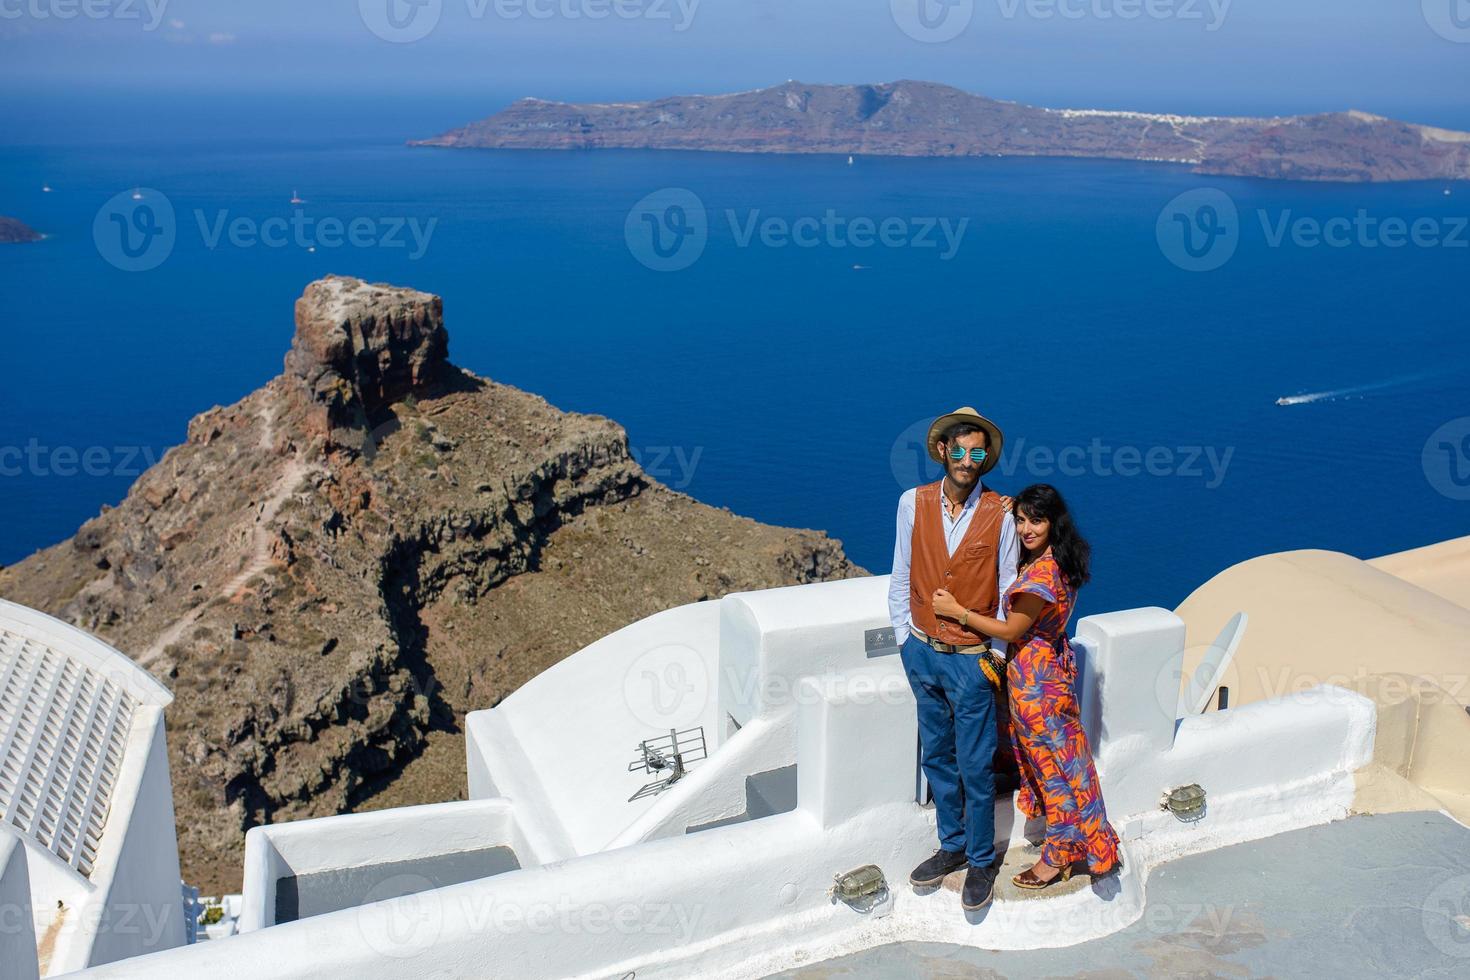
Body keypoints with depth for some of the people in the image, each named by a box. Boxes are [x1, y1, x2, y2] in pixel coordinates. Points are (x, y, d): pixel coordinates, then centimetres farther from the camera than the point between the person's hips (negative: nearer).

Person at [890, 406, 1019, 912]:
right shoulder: (914, 503, -3)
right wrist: (904, 638, 5)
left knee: (975, 767, 4)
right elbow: (901, 578, 6)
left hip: (971, 660, -3)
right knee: (937, 757, 16)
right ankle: (952, 846, 33)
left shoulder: (1000, 514, -10)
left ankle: (981, 861, 22)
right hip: (922, 653, 3)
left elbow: (1008, 591, -2)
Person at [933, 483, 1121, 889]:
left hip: (1035, 678, -10)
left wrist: (956, 610, -17)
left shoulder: (1042, 573, -27)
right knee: (1056, 761, 21)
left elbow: (1011, 630, -22)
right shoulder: (1054, 562, 2)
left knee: (1051, 763, 4)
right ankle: (1066, 846, 37)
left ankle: (1056, 858, 19)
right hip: (1051, 664, 10)